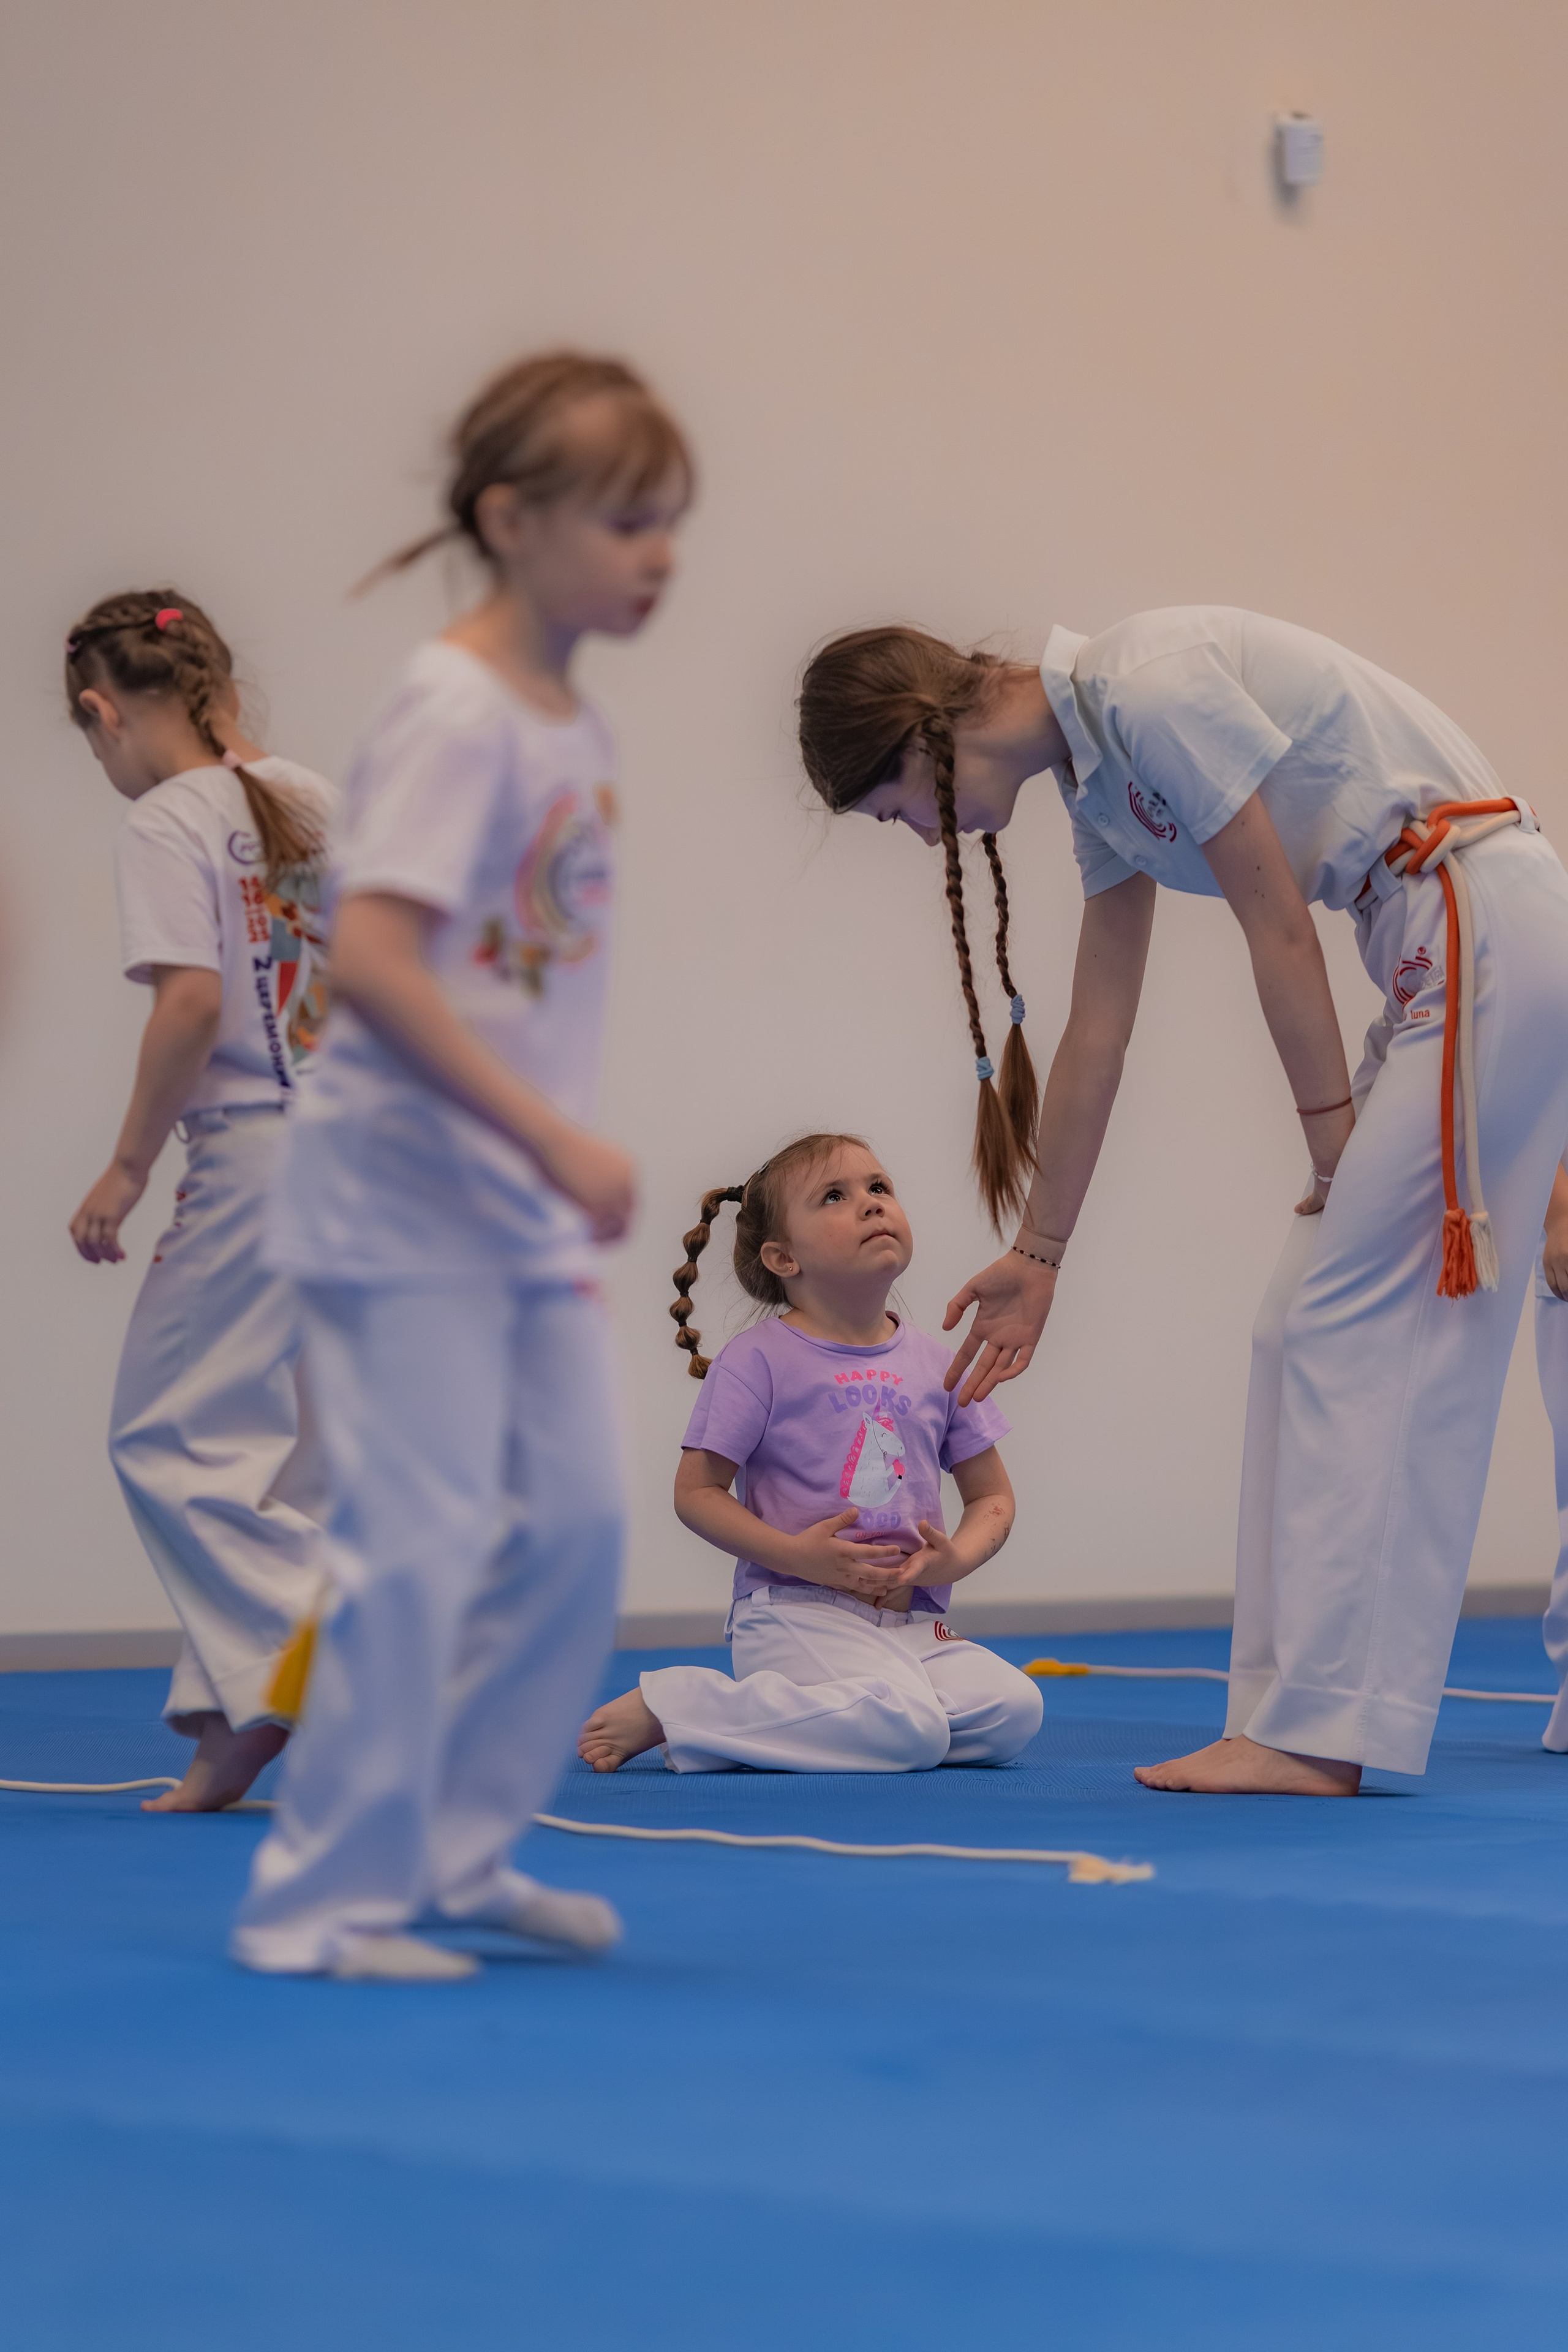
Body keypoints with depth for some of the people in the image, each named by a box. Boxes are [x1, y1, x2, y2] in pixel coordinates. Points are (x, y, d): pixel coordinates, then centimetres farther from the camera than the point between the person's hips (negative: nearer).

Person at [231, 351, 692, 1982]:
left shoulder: (576, 727, 11)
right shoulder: (454, 713, -15)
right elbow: (369, 957, -25)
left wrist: (567, 1180, 14)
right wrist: (558, 1140, -25)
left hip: (522, 1213, 9)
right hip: (402, 1193, -9)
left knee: (576, 1526, 10)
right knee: (420, 1542, -7)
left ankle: (457, 1849, 23)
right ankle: (326, 1901, 5)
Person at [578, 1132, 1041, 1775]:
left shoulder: (932, 1363, 12)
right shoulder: (759, 1361, -3)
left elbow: (993, 1496, 18)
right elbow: (696, 1492, -4)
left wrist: (958, 1557, -4)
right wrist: (796, 1555, -16)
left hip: (912, 1619, 6)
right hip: (797, 1614, -6)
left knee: (1014, 1709, -17)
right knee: (911, 1730, -29)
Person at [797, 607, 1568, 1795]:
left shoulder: (1152, 690, -16)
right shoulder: (1098, 780, 14)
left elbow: (1283, 935, -13)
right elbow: (1096, 1039, 20)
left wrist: (1334, 1144, -3)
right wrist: (1040, 1255, 25)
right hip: (1434, 956, 9)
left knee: (1350, 1324, -11)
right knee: (1310, 1330, 7)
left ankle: (1318, 1730, -11)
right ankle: (1303, 1716, 9)